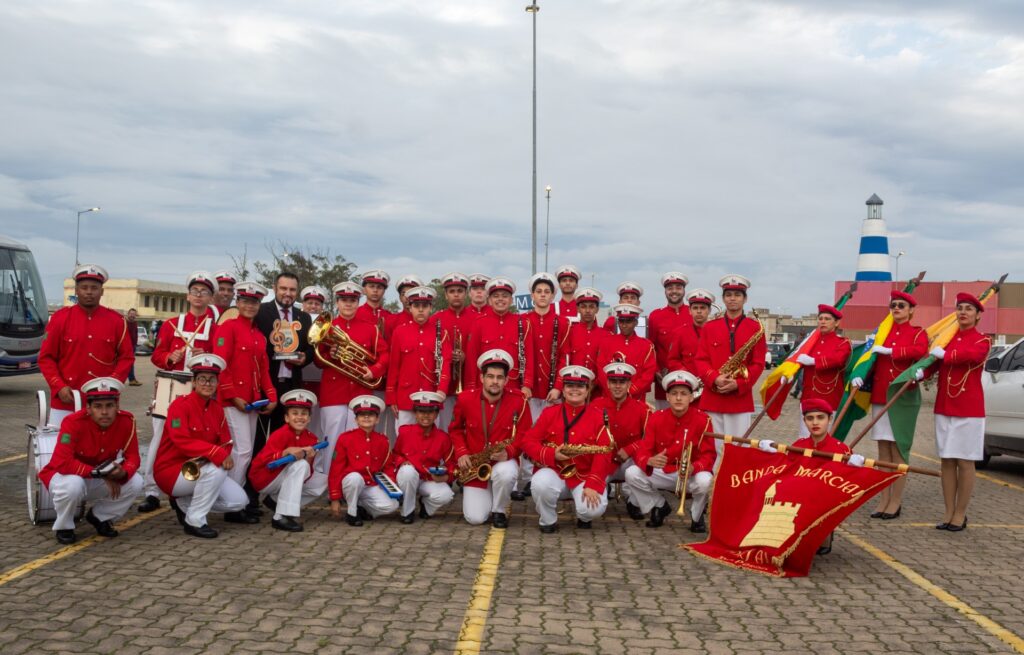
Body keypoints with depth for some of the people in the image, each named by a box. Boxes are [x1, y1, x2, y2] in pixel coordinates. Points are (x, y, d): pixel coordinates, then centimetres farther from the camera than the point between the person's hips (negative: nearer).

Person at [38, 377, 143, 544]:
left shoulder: (126, 421, -17)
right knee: (73, 484, -38)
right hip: (64, 475, -4)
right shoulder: (73, 423, -28)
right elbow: (63, 463, -35)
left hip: (101, 480, 4)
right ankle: (64, 527, -6)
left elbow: (132, 457, -12)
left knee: (136, 482, -18)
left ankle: (100, 517, 8)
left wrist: (123, 473, -35)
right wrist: (99, 473, -34)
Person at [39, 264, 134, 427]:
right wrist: (59, 387, -7)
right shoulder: (61, 318, 4)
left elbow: (126, 357, 7)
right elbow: (46, 357, 5)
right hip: (66, 401, 0)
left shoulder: (116, 321, 5)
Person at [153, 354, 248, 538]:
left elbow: (225, 441, 4)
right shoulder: (180, 405, -16)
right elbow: (182, 440, -29)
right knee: (216, 469, -33)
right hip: (170, 471, -7)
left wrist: (225, 454, -21)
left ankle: (183, 504, 15)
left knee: (239, 501, -3)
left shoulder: (217, 408, 6)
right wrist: (217, 453, -36)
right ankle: (194, 521, -16)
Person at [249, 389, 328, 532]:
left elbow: (306, 474, -4)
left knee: (323, 481, 6)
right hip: (264, 479, -8)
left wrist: (309, 459, -24)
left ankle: (276, 501, 7)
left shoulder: (311, 438, -3)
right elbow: (263, 461, -31)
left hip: (286, 480, 8)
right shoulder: (280, 435, -20)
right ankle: (281, 516, -31)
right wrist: (286, 452, -41)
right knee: (299, 464, -30)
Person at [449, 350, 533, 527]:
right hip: (474, 465, 1)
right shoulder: (465, 398, -8)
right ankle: (484, 497, 28)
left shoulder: (519, 401, -12)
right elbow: (455, 429, 9)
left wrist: (508, 452, -23)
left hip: (503, 461, -1)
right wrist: (461, 453, -8)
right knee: (475, 518, -11)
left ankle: (498, 511, -7)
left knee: (506, 473, -39)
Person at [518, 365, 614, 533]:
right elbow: (527, 440, -1)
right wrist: (552, 454, -18)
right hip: (554, 472, 1)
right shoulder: (549, 413, 4)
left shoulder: (597, 417, 0)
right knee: (541, 483, -34)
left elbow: (603, 454, -8)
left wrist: (593, 485, -21)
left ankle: (584, 516, 13)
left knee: (594, 509, -28)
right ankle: (548, 521, -3)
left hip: (584, 476, -1)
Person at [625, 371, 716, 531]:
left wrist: (693, 468, -38)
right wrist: (650, 461, -38)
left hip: (692, 474, -2)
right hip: (662, 473, 3)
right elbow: (642, 451, -13)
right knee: (632, 473, -21)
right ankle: (659, 507, 9)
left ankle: (697, 516, 0)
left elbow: (709, 455, -15)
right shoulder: (656, 418, -8)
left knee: (705, 480, -36)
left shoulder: (703, 420, -13)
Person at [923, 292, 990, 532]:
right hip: (944, 407, 4)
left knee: (965, 461, 1)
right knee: (947, 460, 6)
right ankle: (949, 512, 13)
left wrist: (944, 355, -17)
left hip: (969, 409, -4)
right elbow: (932, 362, 0)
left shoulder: (982, 340, -2)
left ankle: (960, 514, 9)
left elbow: (972, 355, -26)